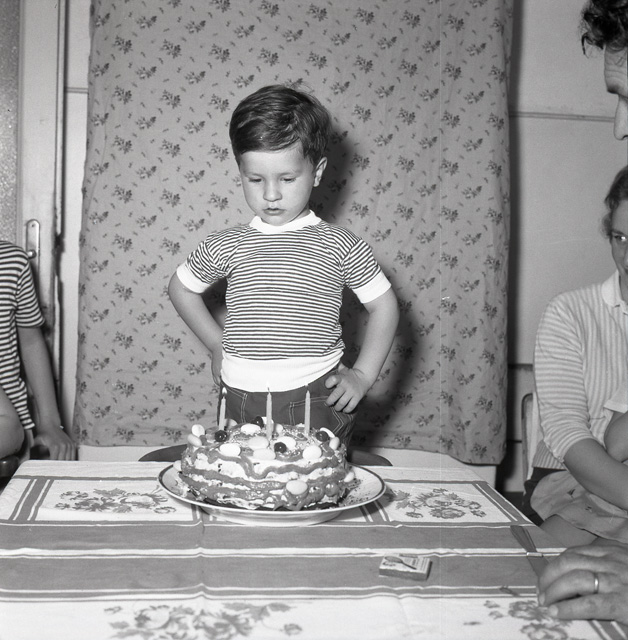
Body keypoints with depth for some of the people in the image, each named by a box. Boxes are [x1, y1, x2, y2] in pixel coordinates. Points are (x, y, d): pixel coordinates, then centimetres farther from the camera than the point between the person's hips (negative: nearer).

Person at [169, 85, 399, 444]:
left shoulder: (340, 246, -1)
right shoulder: (228, 246, 3)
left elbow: (384, 307, 6)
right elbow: (182, 288, 20)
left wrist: (363, 376, 1)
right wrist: (217, 345, 15)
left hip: (319, 404, -1)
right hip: (242, 403, 2)